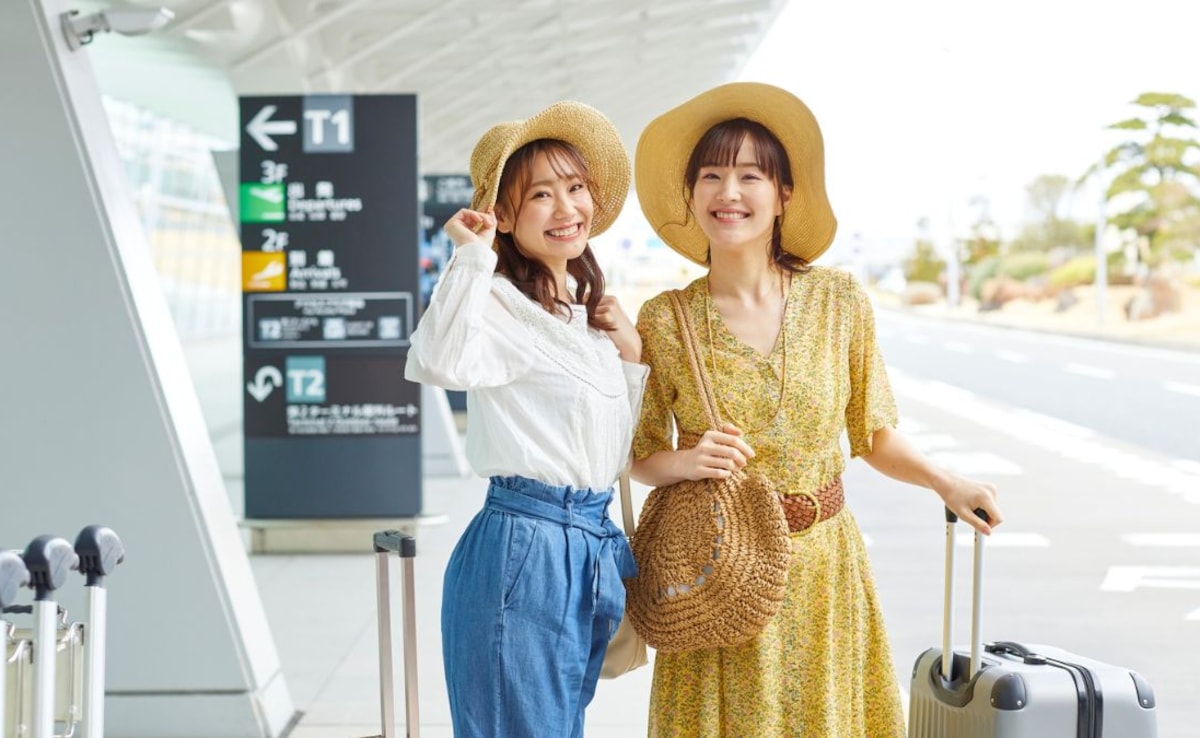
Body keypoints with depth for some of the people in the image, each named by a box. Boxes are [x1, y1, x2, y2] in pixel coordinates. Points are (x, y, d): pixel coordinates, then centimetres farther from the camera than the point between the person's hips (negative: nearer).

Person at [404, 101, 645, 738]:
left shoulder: (589, 310, 14)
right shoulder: (503, 304, -12)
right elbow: (437, 363, -36)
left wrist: (631, 356, 8)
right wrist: (473, 255, -26)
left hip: (594, 546, 9)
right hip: (524, 547, -9)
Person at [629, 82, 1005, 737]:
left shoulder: (839, 301, -3)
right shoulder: (665, 320, -6)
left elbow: (873, 435, 5)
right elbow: (641, 455, 2)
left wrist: (946, 484, -8)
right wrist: (686, 461, -18)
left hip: (822, 567, 1)